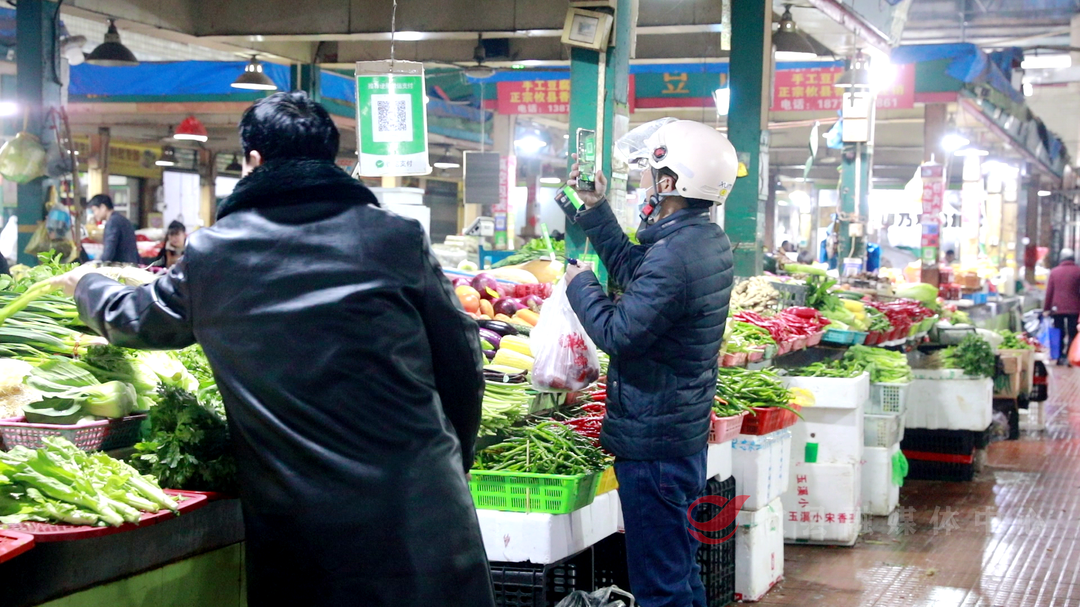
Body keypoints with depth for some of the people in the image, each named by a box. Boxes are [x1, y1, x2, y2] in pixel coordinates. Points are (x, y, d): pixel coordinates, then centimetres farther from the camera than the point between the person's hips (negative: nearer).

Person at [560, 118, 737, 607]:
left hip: (652, 443, -10)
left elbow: (616, 333, -22)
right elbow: (629, 267, 19)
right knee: (680, 559, 22)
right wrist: (595, 208, 17)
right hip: (686, 432, 10)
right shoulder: (708, 240, 6)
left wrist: (579, 283, -6)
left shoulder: (675, 256, -26)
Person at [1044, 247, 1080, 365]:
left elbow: (1049, 292, 2)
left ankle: (1059, 357, 10)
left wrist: (1046, 308, 7)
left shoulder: (1054, 272, 2)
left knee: (1059, 334, 11)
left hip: (1057, 308, 2)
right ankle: (1069, 358, -6)